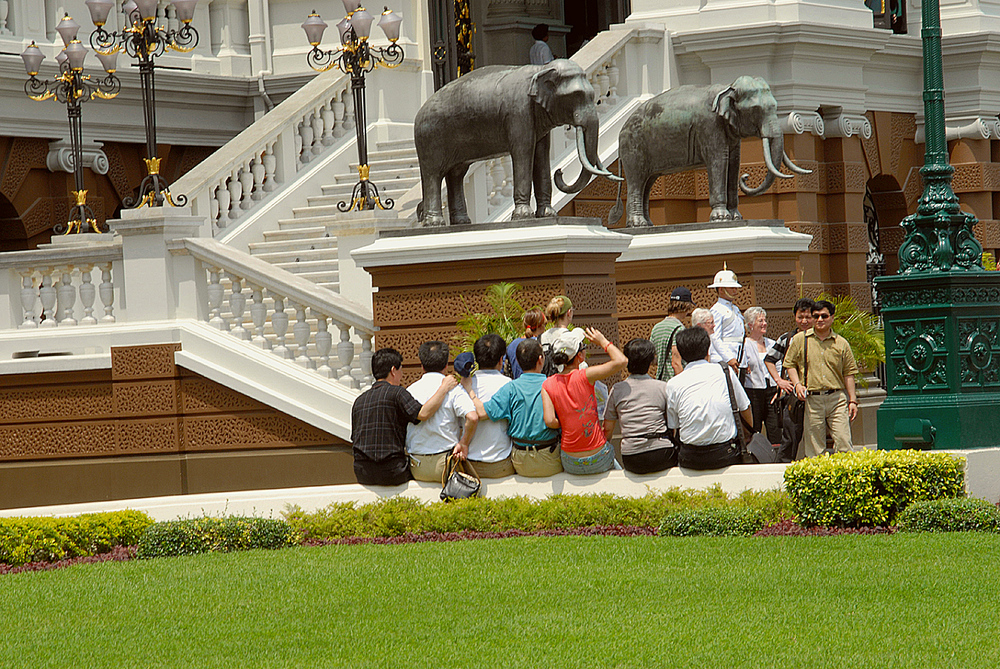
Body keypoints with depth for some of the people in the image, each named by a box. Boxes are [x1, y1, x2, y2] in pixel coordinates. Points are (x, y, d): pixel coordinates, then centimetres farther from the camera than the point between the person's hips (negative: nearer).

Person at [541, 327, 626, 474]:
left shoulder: (547, 385, -7)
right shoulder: (584, 376, -16)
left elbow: (550, 421, -17)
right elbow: (621, 361, -17)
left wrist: (563, 424, 6)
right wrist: (603, 342, -1)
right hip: (599, 461, -3)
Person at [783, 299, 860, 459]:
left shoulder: (841, 343, 9)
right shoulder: (800, 340, 7)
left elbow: (849, 373, 11)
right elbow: (790, 364, 12)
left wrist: (852, 400, 6)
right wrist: (797, 384, -5)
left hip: (837, 398, 0)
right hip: (811, 399, 0)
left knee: (843, 441, -7)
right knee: (814, 446, 0)